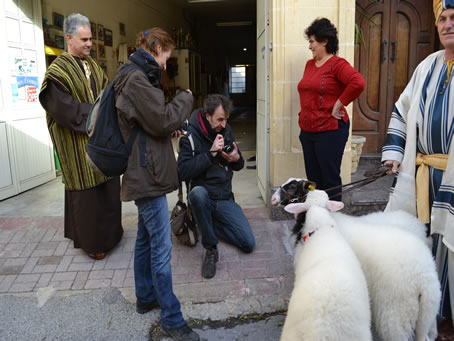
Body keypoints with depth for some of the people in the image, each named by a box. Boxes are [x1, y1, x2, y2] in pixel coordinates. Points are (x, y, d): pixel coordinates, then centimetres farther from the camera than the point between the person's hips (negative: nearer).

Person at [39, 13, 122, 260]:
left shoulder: (93, 66, 12)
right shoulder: (58, 71, -11)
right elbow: (64, 109, -19)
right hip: (79, 143, -7)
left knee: (107, 187, 13)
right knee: (87, 191, 2)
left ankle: (108, 230, 30)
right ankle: (90, 241, 16)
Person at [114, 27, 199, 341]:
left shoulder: (136, 76, 17)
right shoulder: (136, 79, -16)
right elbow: (162, 120, -18)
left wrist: (171, 127, 9)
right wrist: (186, 98, -4)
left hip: (144, 173, 11)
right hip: (148, 174, -11)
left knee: (146, 240, 19)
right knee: (161, 248, -4)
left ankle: (146, 298, 35)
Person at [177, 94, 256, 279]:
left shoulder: (226, 131, 4)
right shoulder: (190, 135, -11)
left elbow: (239, 165, 14)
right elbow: (184, 172, -22)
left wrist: (237, 158, -10)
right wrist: (211, 153, -25)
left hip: (225, 198, 4)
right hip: (203, 196, -4)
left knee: (249, 243, -8)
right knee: (197, 193, -42)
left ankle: (209, 224, 15)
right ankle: (211, 249, -22)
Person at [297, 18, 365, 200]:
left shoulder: (337, 64, -10)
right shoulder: (310, 64, 14)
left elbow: (358, 83, -25)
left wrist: (338, 104, -18)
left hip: (329, 131, -8)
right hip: (307, 131, 8)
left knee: (330, 178, 0)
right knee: (313, 178, 13)